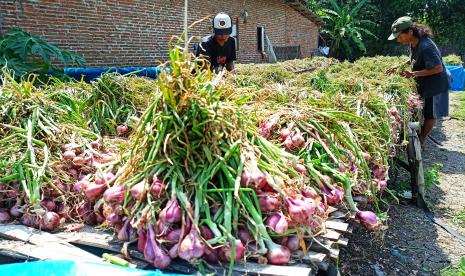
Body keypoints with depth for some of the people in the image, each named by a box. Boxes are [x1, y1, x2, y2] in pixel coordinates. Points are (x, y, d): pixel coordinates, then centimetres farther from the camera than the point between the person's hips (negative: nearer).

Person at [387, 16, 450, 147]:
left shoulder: (425, 47, -31)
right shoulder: (413, 43, -3)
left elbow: (438, 68, -28)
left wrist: (413, 74, -29)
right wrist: (400, 66, 2)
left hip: (435, 85, -8)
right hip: (423, 84, 8)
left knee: (430, 114, 6)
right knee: (421, 112, 15)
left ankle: (421, 141, 15)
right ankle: (419, 137, 26)